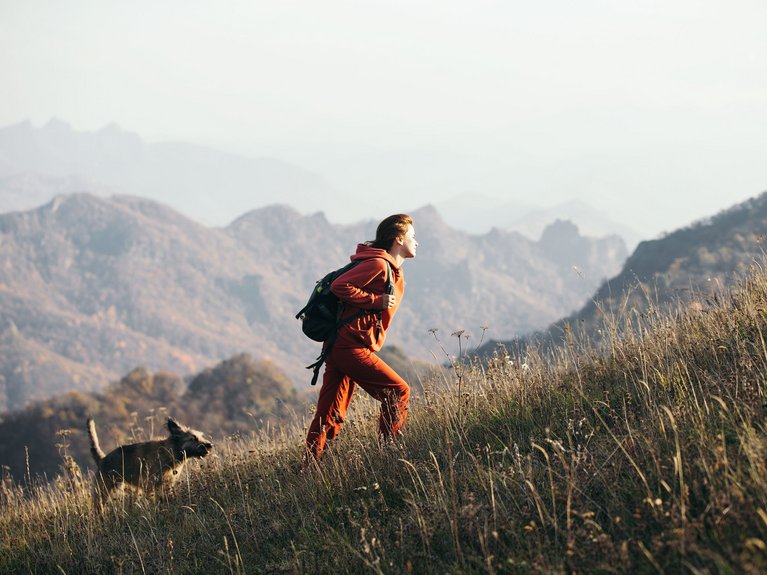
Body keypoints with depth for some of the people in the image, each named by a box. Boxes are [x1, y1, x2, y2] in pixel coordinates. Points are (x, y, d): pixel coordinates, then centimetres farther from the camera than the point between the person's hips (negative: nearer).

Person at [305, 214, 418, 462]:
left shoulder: (394, 273, 21)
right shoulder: (378, 264, -10)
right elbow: (340, 286, -18)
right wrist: (377, 301, -17)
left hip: (340, 347, 10)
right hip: (350, 346, -10)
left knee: (330, 417, 6)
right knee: (398, 391, -6)